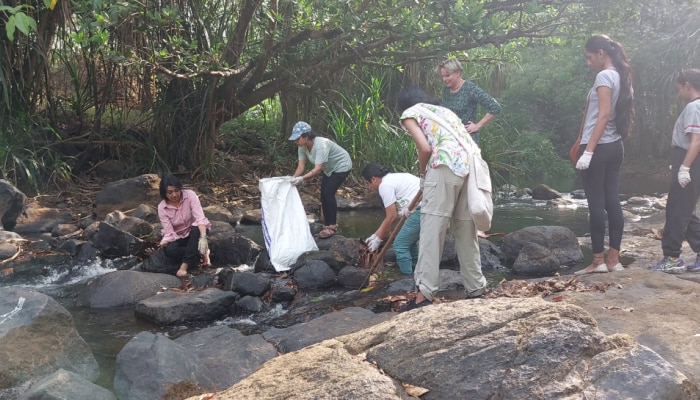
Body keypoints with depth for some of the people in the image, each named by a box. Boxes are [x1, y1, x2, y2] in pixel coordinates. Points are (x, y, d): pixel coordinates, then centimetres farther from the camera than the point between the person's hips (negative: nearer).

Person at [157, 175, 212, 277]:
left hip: (195, 232, -1)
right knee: (169, 250, -31)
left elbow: (200, 219, -31)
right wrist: (164, 242, -39)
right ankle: (200, 254, -16)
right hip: (178, 236, 1)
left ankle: (185, 265, -30)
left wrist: (203, 238, -47)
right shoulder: (162, 207, -16)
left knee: (196, 229, -36)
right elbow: (169, 232, -18)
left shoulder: (190, 195, -21)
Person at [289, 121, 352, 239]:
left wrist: (302, 178, -53)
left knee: (328, 193, -14)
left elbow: (318, 169, -43)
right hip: (329, 168, 8)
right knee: (324, 194, 4)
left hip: (341, 166, -8)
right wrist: (293, 178, -30)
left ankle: (331, 226, -5)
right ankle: (328, 225, 15)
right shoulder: (303, 147, -14)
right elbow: (301, 166, -14)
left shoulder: (321, 145, -37)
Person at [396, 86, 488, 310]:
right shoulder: (443, 110, 34)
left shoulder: (409, 113, 13)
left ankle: (424, 294, -9)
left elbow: (425, 148, -3)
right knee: (467, 231, 12)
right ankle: (476, 290, 16)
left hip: (446, 166, -7)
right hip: (471, 166, 7)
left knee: (432, 230, -6)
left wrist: (422, 175, 15)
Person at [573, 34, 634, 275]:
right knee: (612, 202, 7)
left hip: (599, 147, -9)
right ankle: (613, 259, 10)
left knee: (596, 203, -4)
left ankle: (598, 261, -1)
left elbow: (604, 115, -20)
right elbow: (618, 115, 15)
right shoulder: (621, 77, 15)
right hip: (615, 146, 9)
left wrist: (588, 150, -23)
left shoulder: (604, 76, -11)